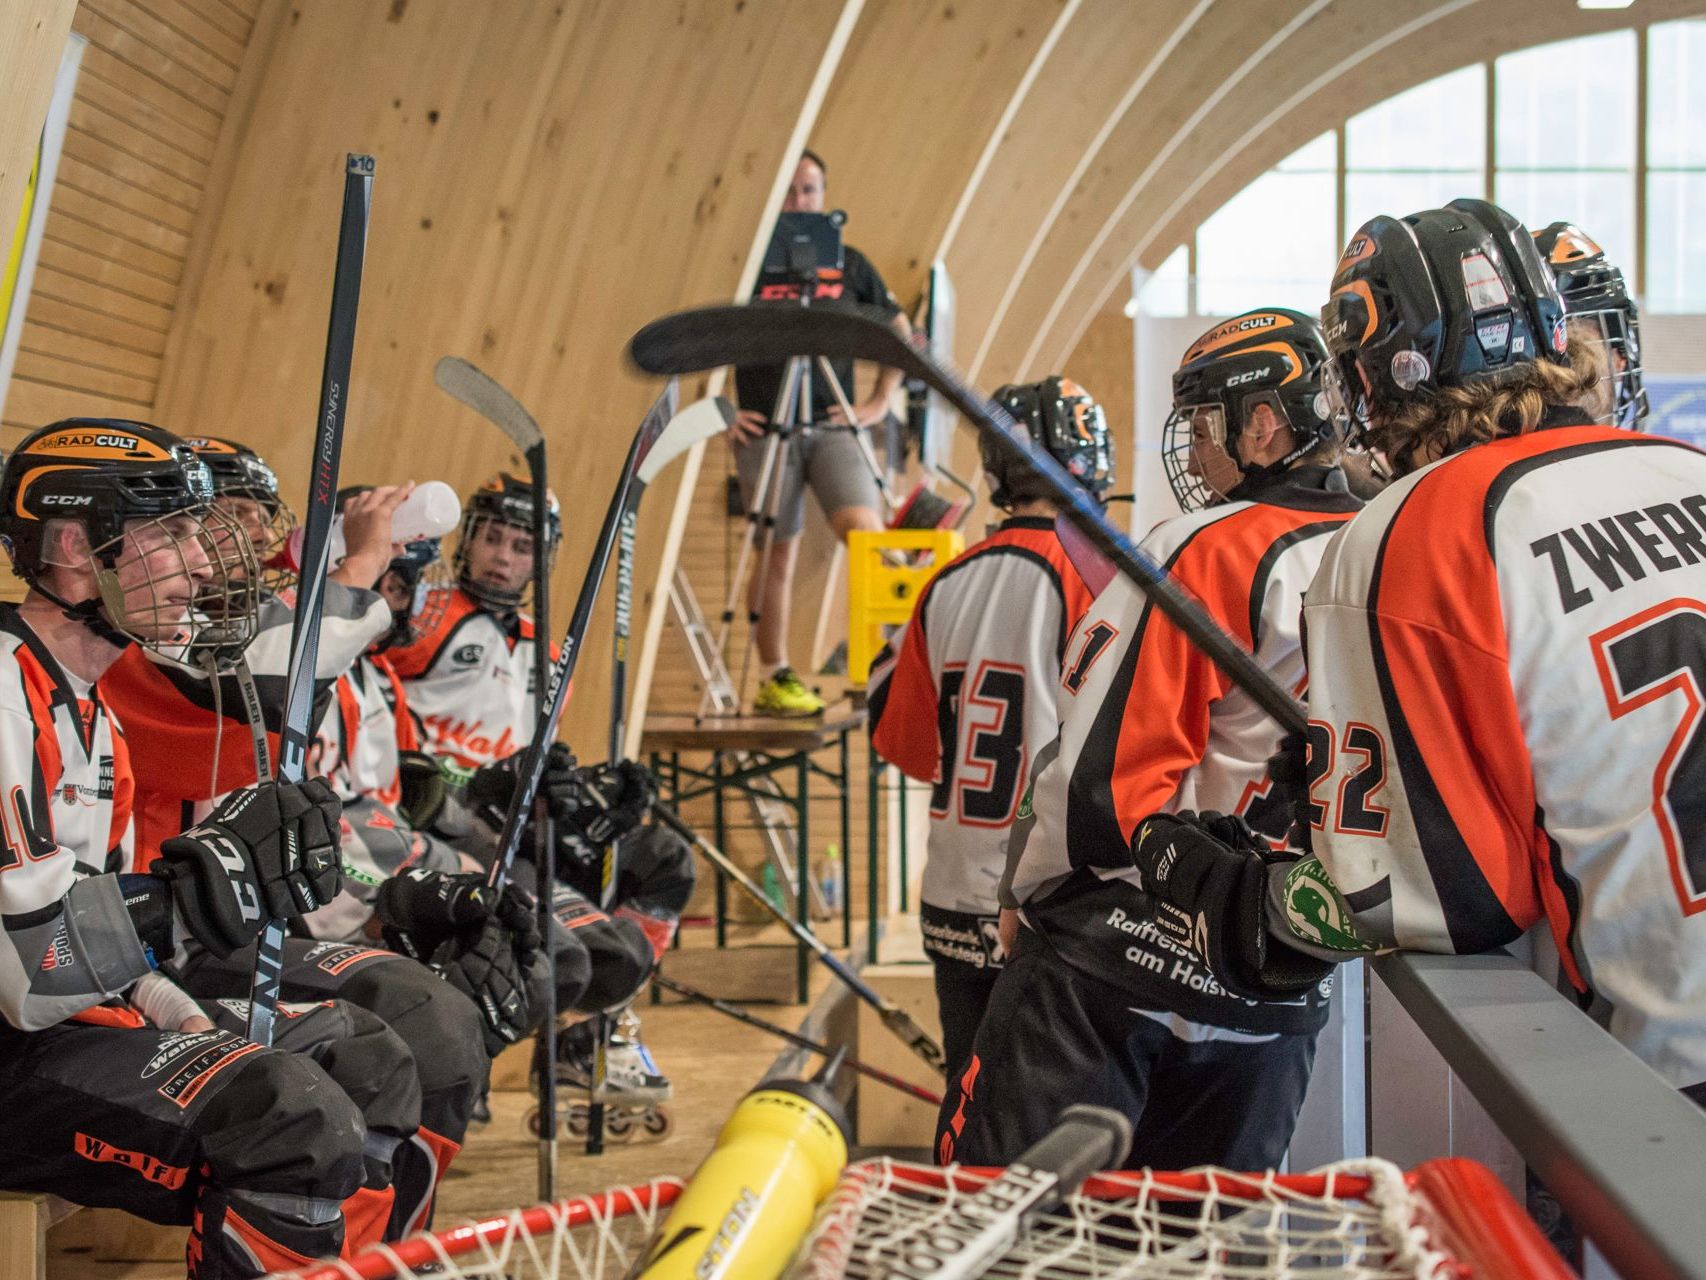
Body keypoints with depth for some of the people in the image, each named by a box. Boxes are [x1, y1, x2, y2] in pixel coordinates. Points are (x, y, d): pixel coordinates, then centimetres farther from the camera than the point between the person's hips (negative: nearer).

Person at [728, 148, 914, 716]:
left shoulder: (849, 263, 11)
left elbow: (900, 334, 21)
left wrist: (879, 402, 10)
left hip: (833, 425, 2)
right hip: (766, 429, -1)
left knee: (865, 531, -15)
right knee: (776, 555, 2)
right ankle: (774, 678, 12)